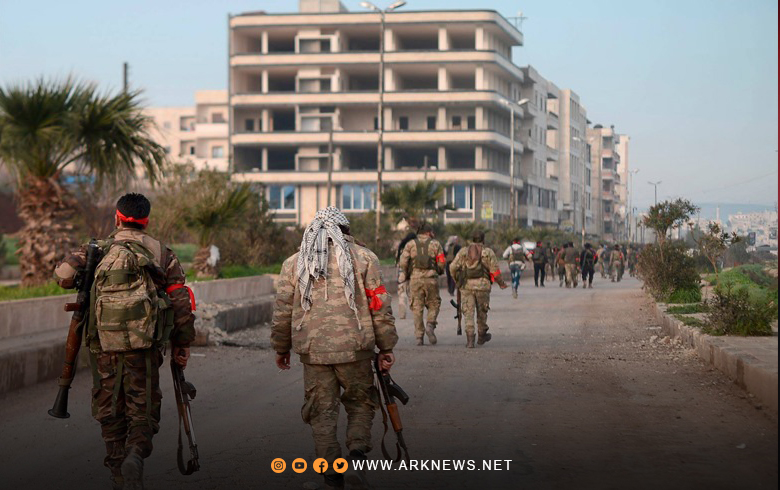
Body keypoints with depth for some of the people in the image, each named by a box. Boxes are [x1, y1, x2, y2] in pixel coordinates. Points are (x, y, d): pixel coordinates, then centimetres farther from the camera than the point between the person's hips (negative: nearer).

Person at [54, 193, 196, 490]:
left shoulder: (97, 250, 8)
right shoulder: (162, 254, 8)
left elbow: (64, 276, -5)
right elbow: (181, 302, 3)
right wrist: (182, 344, 10)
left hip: (103, 343, 1)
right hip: (143, 343, -1)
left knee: (109, 410, 13)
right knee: (143, 408, 8)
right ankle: (136, 452, -18)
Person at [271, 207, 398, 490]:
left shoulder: (294, 263, 9)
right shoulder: (363, 258, 4)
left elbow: (282, 310, 10)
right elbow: (380, 307, 1)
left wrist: (281, 348, 21)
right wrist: (386, 347, 8)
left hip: (312, 350, 1)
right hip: (355, 349, -1)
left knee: (322, 413, 9)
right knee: (360, 402, 17)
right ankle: (357, 456, -2)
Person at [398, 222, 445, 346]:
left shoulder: (411, 244, 7)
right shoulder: (435, 244, 5)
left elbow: (403, 261, -2)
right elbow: (442, 262, 1)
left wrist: (405, 274, 13)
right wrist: (439, 271, 21)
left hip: (415, 279, 1)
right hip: (431, 278, -1)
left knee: (417, 308, 5)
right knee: (434, 304, 15)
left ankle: (419, 336, 2)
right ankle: (430, 325, -9)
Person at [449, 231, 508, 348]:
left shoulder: (463, 252, 8)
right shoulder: (488, 252, 3)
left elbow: (453, 268, 3)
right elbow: (495, 271, -1)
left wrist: (456, 279, 22)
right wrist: (501, 283, 15)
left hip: (466, 285, 1)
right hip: (482, 285, -1)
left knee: (468, 312, 1)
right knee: (482, 311, 17)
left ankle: (470, 340, -10)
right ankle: (482, 336, 32)